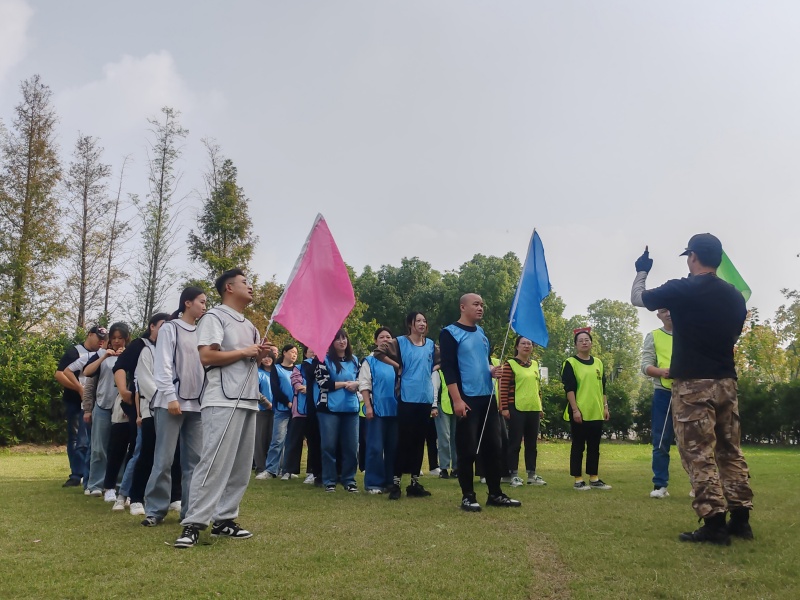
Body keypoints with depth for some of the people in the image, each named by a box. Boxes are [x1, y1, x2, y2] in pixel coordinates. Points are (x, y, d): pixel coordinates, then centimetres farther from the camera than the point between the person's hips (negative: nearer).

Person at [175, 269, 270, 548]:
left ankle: (224, 520, 15)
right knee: (215, 462, -13)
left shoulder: (248, 324, 22)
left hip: (248, 400, 9)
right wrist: (244, 352, -11)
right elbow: (206, 356, -17)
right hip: (223, 401, -9)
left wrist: (260, 355, 6)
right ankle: (193, 524, -10)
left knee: (241, 466, 8)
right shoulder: (215, 317, -4)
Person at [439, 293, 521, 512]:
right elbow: (448, 368, -13)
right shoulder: (450, 333, -7)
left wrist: (492, 370, 1)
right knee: (468, 449, -2)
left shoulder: (481, 333, 15)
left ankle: (495, 494, 18)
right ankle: (468, 497, 7)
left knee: (494, 446, 8)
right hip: (467, 399, -7)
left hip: (487, 398, 7)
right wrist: (457, 399, -20)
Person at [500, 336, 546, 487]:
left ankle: (532, 475, 19)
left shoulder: (535, 364, 14)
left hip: (533, 409, 6)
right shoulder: (510, 364, -6)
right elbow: (503, 388, -10)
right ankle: (514, 475, 5)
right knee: (515, 442, -1)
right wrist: (504, 408, -14)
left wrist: (540, 406, 17)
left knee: (531, 443, 11)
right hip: (517, 409, -6)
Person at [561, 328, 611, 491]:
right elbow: (569, 389, -10)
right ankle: (578, 480, 7)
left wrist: (605, 407, 10)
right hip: (579, 413, -5)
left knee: (594, 447, 10)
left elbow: (602, 387, 17)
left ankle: (594, 479, 19)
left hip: (596, 412, 6)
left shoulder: (598, 363, 13)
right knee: (578, 446, 1)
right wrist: (575, 410, -16)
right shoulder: (570, 363, -4)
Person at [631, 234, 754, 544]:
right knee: (730, 451, 13)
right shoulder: (735, 296, 9)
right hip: (726, 381, 6)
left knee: (699, 454, -5)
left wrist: (642, 271, 25)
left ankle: (714, 523, -7)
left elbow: (638, 298, 7)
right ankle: (740, 519, 15)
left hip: (692, 382, -6)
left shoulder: (681, 289, -8)